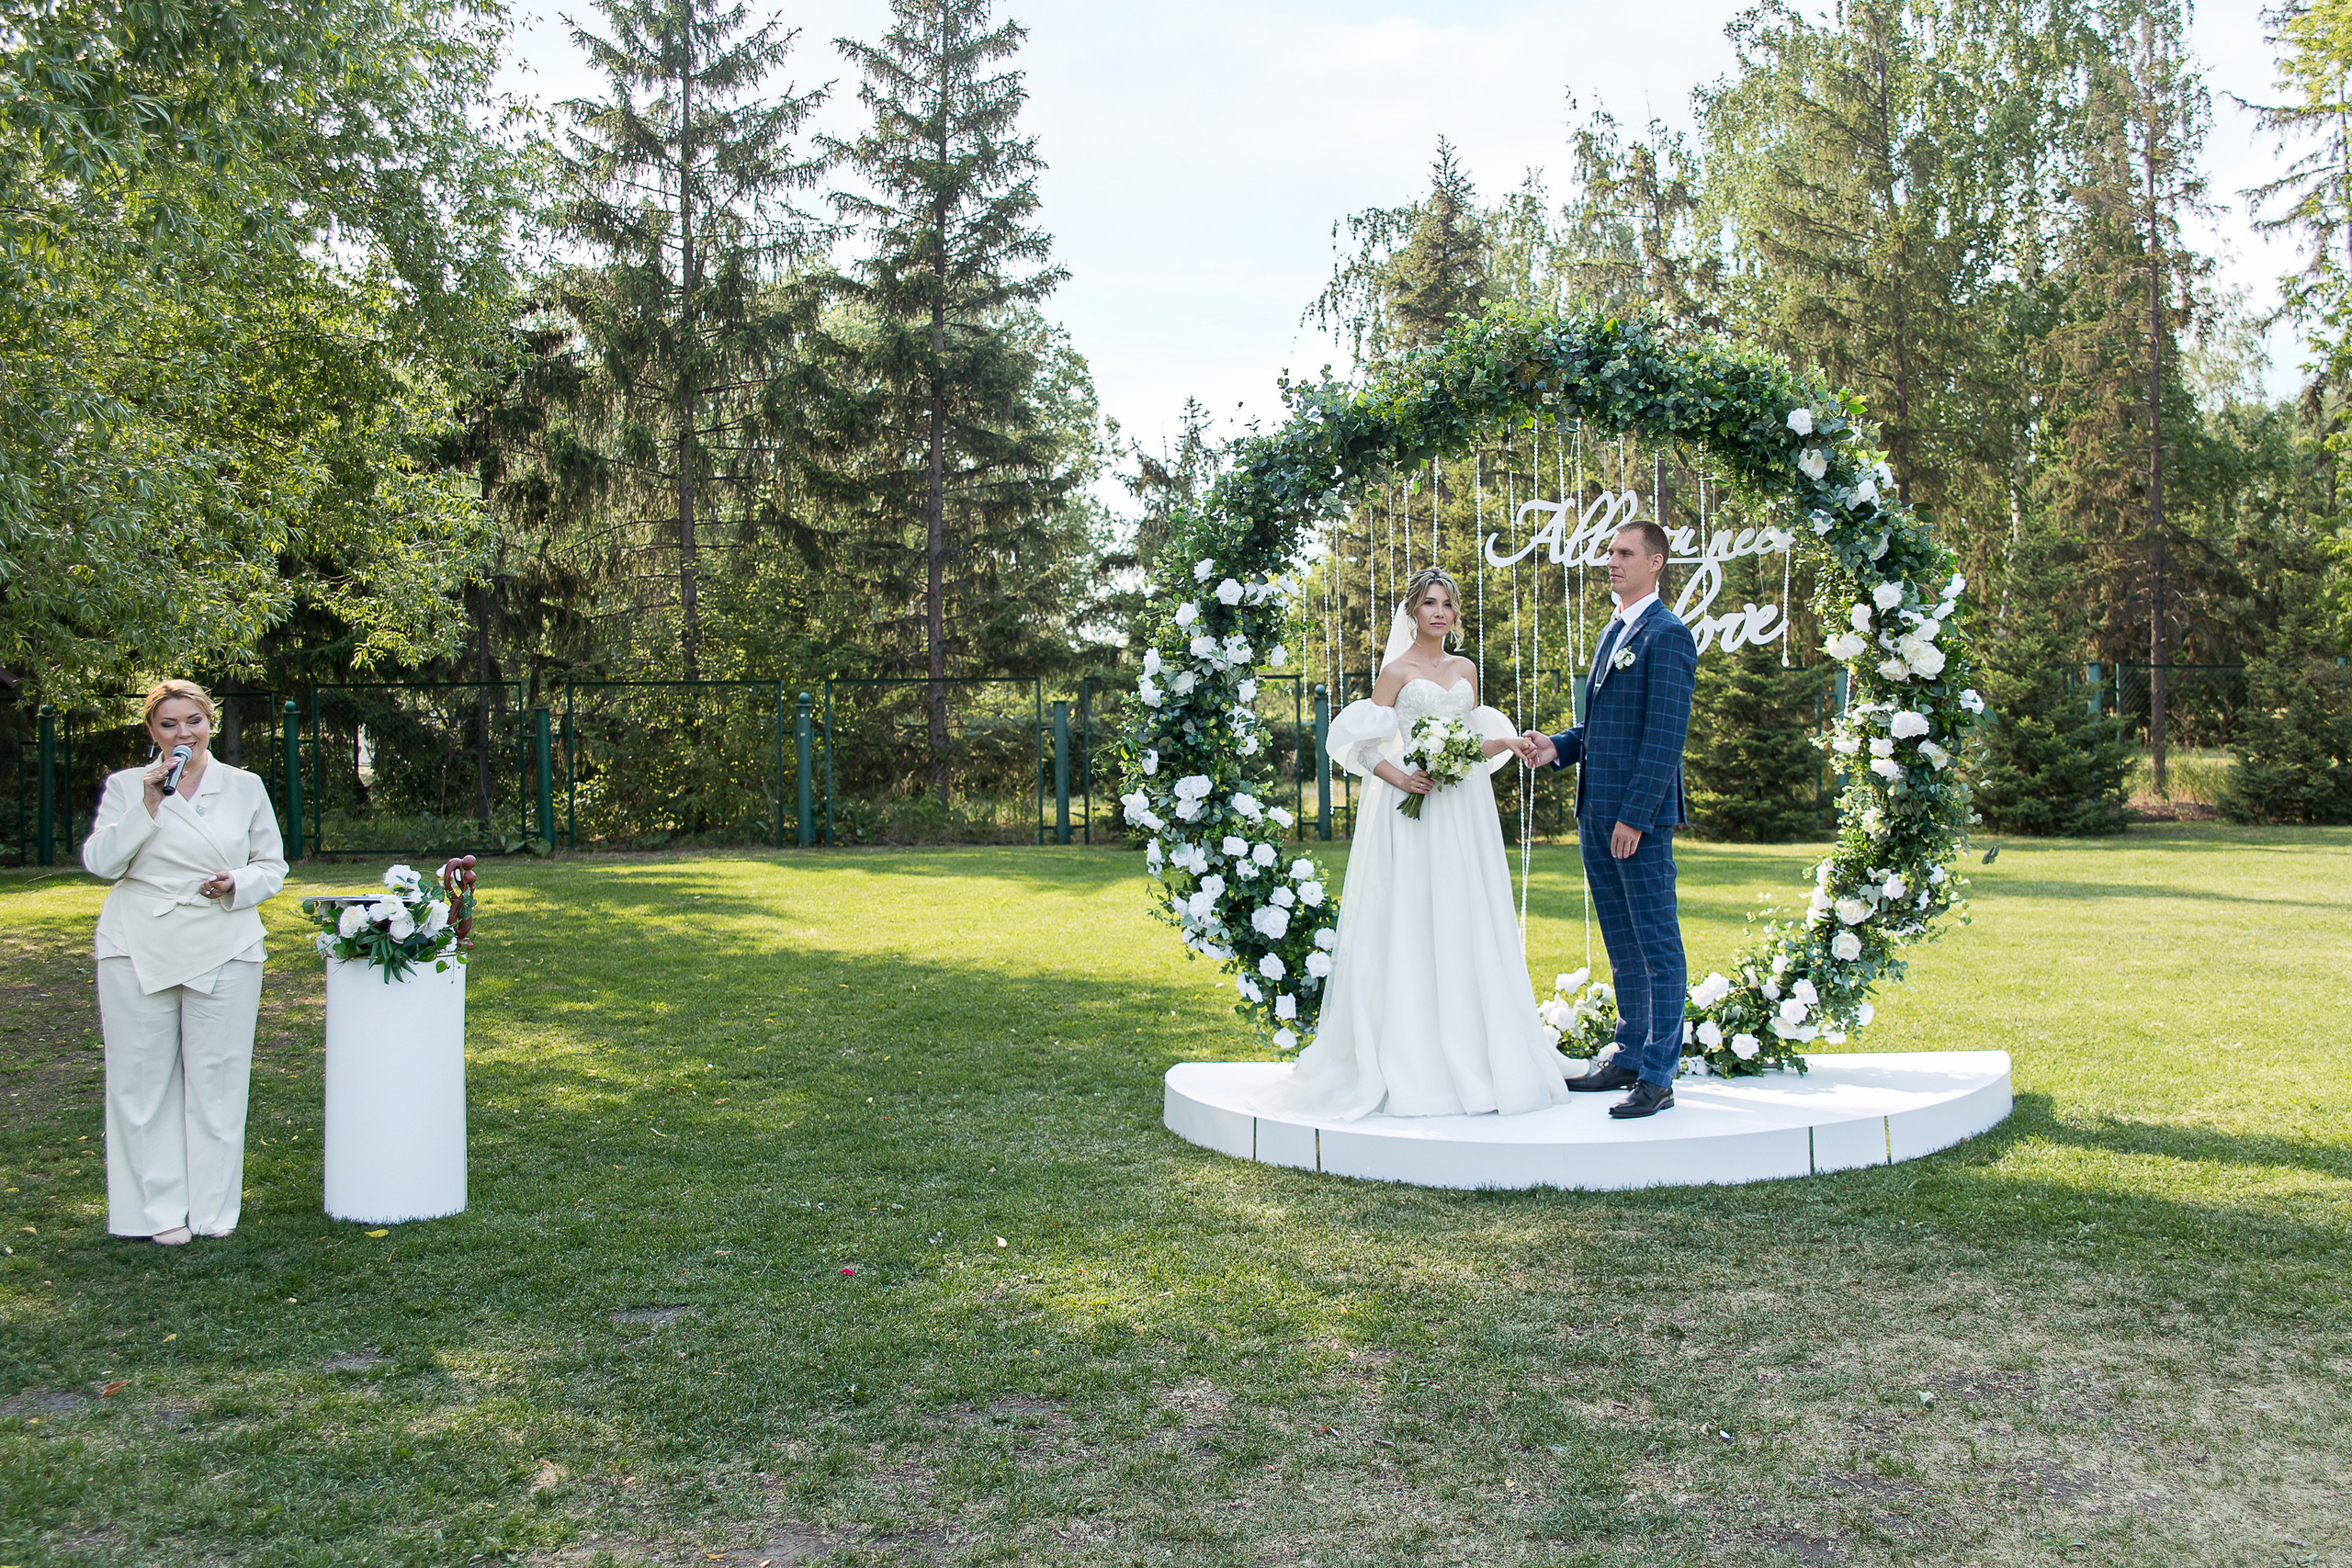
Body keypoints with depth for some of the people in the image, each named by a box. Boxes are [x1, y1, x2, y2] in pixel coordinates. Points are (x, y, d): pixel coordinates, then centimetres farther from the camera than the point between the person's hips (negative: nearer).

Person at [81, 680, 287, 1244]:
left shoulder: (245, 787, 9)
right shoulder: (125, 786, 7)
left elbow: (273, 865, 12)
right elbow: (100, 862, -3)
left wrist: (237, 885, -9)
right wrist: (148, 805, -13)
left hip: (223, 951, 0)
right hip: (139, 952, 0)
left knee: (216, 1079, 2)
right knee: (145, 1080, 2)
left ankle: (213, 1208, 14)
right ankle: (160, 1209, 12)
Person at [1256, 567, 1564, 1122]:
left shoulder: (1466, 670, 15)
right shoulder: (1397, 672, -1)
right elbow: (1359, 742, -4)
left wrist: (1508, 743, 2)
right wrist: (1397, 776, -17)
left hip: (1465, 811, 5)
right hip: (1413, 809, -5)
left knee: (1466, 926, 5)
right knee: (1412, 926, -6)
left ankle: (1473, 1054, 12)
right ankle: (1413, 1067, -2)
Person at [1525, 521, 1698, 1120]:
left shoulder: (1668, 635, -10)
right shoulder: (1612, 631, 19)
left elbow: (1665, 734, -16)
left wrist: (1635, 816, -20)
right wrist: (1558, 747, 6)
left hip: (1640, 814, -9)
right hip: (1596, 813, 9)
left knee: (1657, 945, -2)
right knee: (1623, 946, 15)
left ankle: (1659, 1077, 2)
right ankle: (1627, 1058, 24)